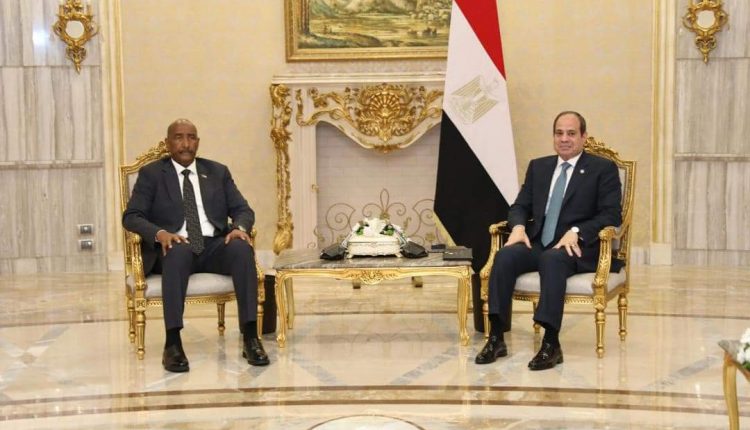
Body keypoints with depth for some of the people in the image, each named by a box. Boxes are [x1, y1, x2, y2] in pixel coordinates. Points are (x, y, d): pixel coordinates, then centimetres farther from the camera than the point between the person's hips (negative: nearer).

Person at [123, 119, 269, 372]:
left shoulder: (218, 172, 18)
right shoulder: (151, 174, 9)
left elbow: (243, 210, 12)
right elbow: (131, 217, -1)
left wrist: (240, 227, -13)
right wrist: (160, 233, -22)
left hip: (214, 247, 3)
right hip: (173, 247, -2)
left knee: (241, 247, -31)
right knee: (179, 251, -39)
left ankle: (250, 337, -32)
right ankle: (172, 343, -41)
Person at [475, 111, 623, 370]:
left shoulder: (603, 169, 5)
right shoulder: (538, 167, 20)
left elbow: (611, 215, -4)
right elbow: (520, 206, 17)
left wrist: (577, 232, -21)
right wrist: (518, 226, -8)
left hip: (578, 248, -4)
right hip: (539, 243, 5)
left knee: (552, 259, -38)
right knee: (505, 256, -26)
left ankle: (551, 343, -39)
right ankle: (496, 338, -26)